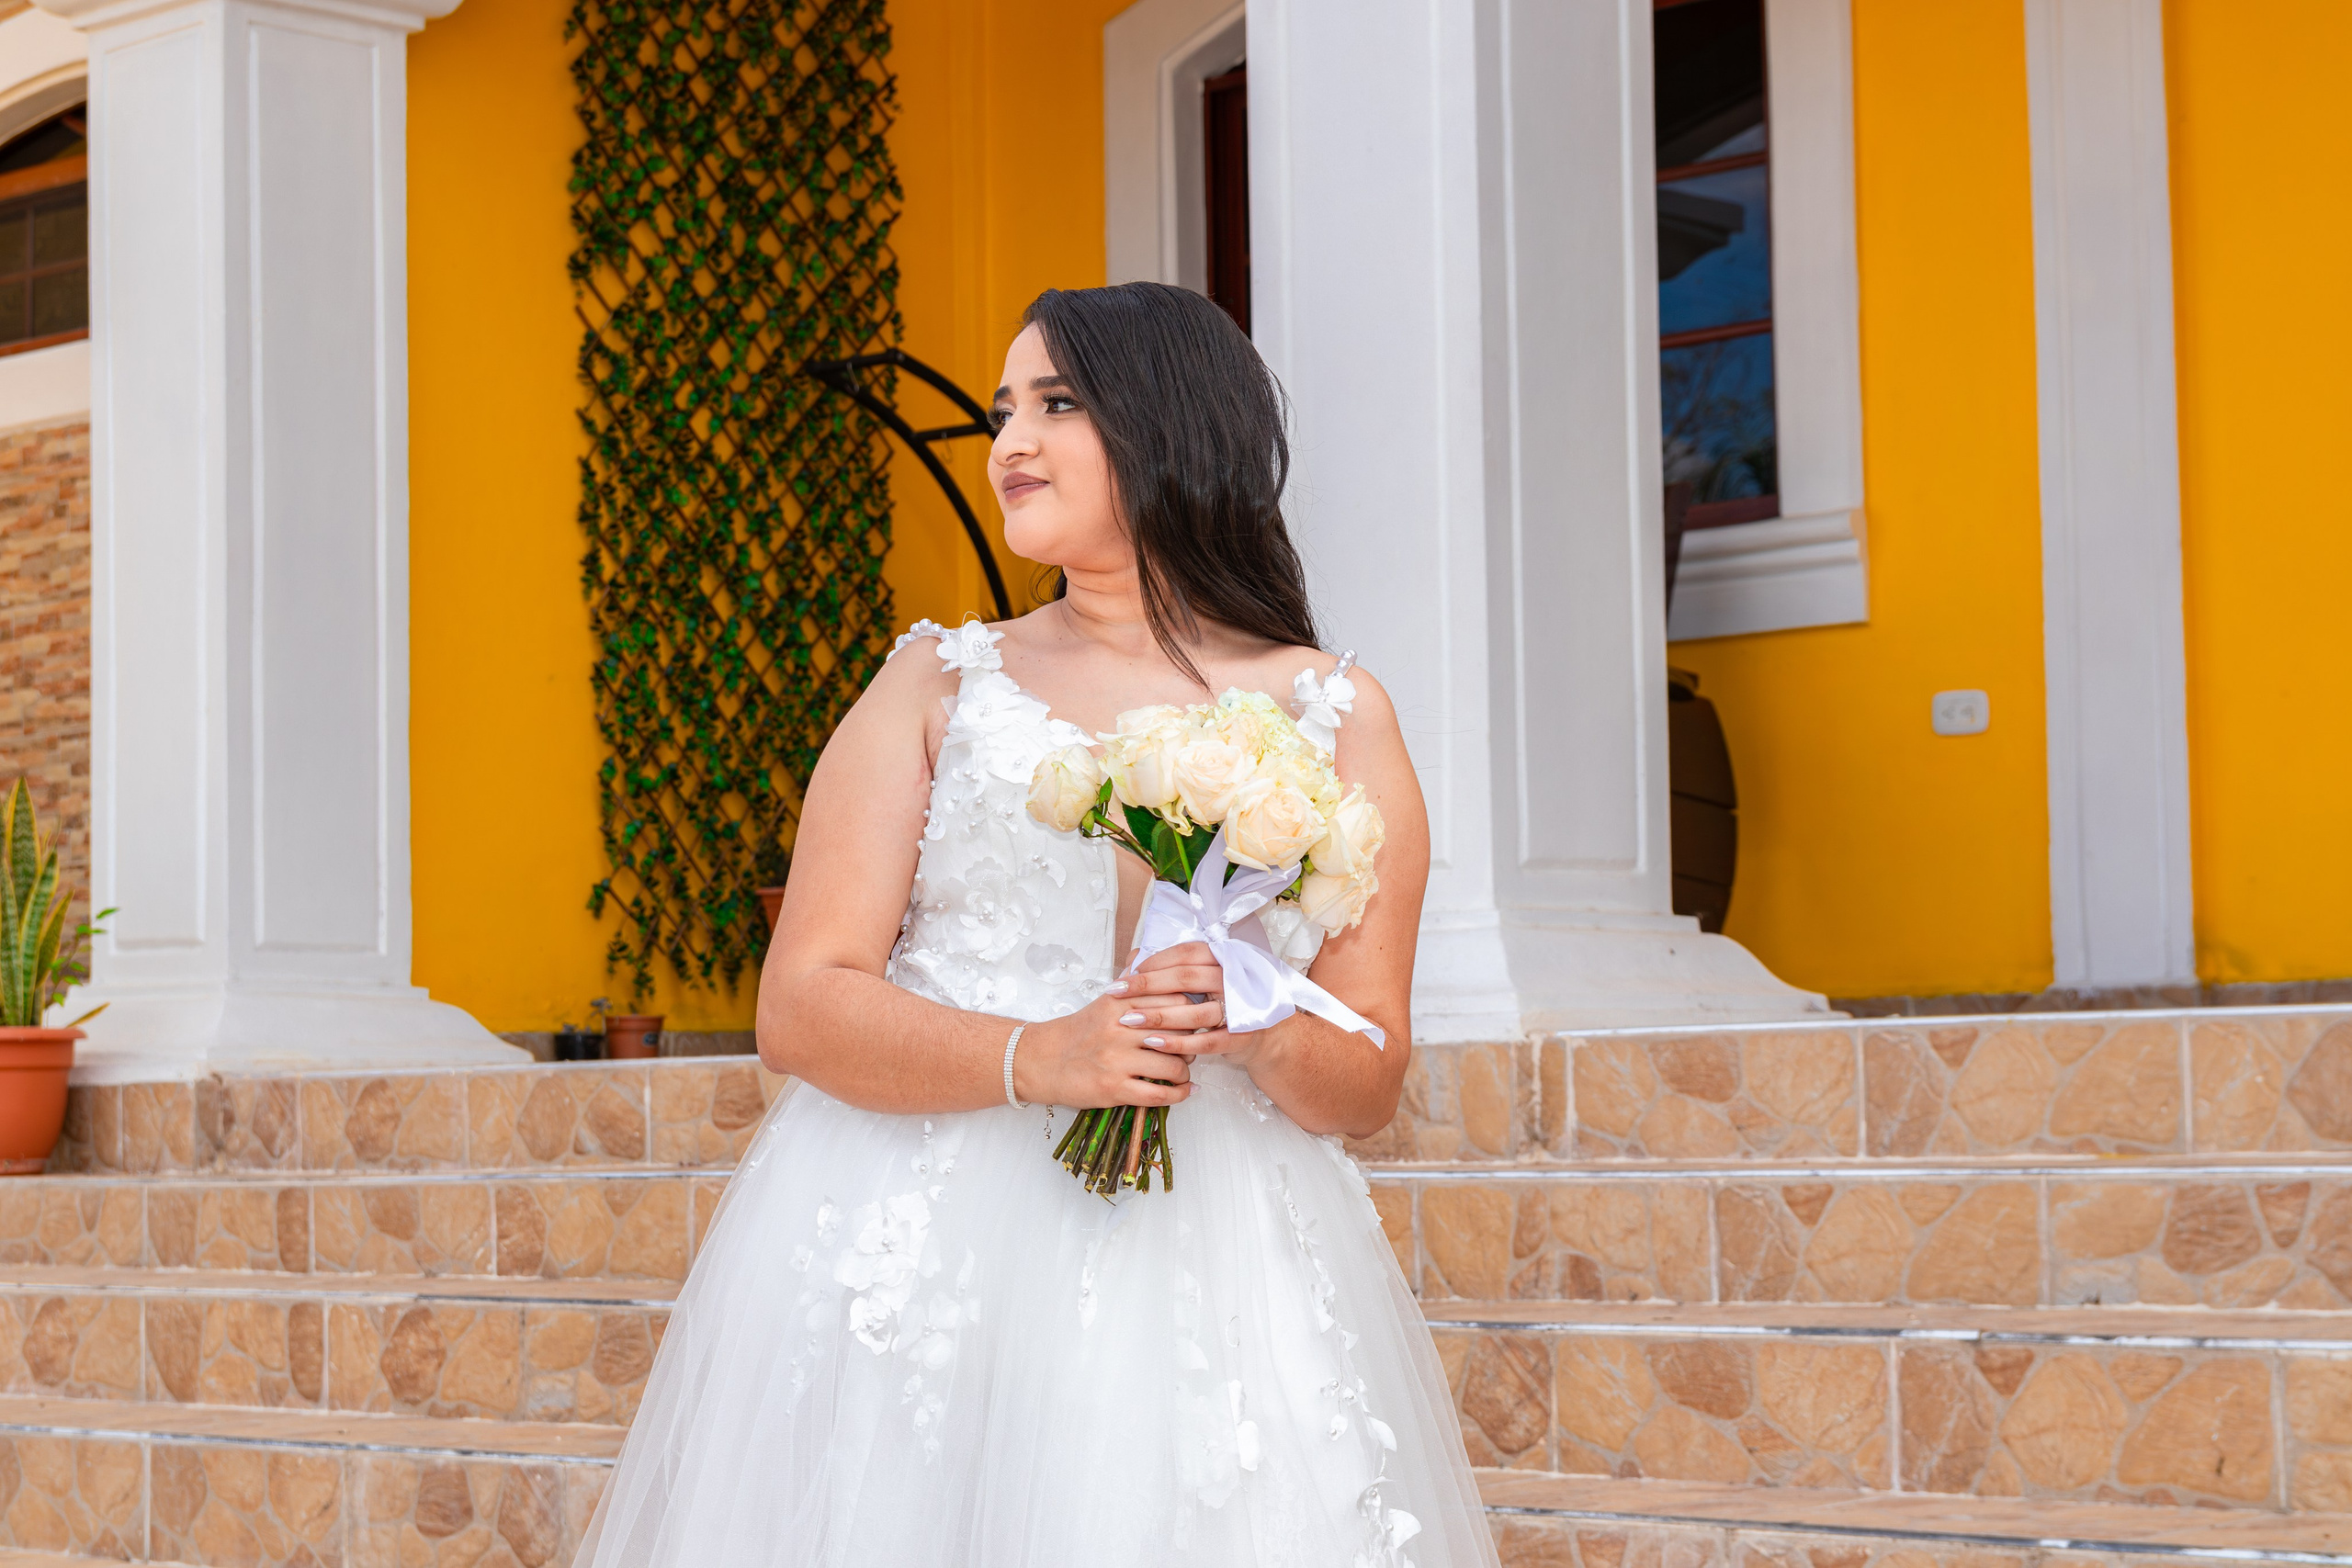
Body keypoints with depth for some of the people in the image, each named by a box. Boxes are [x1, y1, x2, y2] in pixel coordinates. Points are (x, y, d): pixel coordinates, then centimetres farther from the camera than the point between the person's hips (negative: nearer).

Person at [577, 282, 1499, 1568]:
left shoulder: (1332, 717, 8)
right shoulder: (937, 686, 8)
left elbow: (1369, 1086, 7)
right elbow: (800, 1010, -1)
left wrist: (1265, 1031, -15)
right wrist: (1039, 1059, -16)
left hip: (1209, 1257, 0)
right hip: (920, 1255, 0)